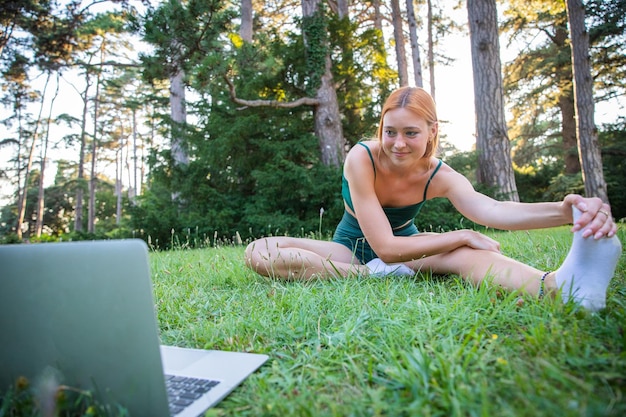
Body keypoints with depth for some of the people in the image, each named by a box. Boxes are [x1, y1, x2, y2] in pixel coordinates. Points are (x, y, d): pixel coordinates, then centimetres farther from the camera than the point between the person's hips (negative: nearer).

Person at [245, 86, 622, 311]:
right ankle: (374, 278, -35)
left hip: (404, 250, 1)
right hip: (352, 251, 0)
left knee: (464, 254, -34)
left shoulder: (438, 176, -15)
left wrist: (565, 211, -57)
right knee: (260, 253, -28)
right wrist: (462, 236, -29)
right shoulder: (362, 159, -26)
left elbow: (491, 209, -38)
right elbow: (384, 247, -30)